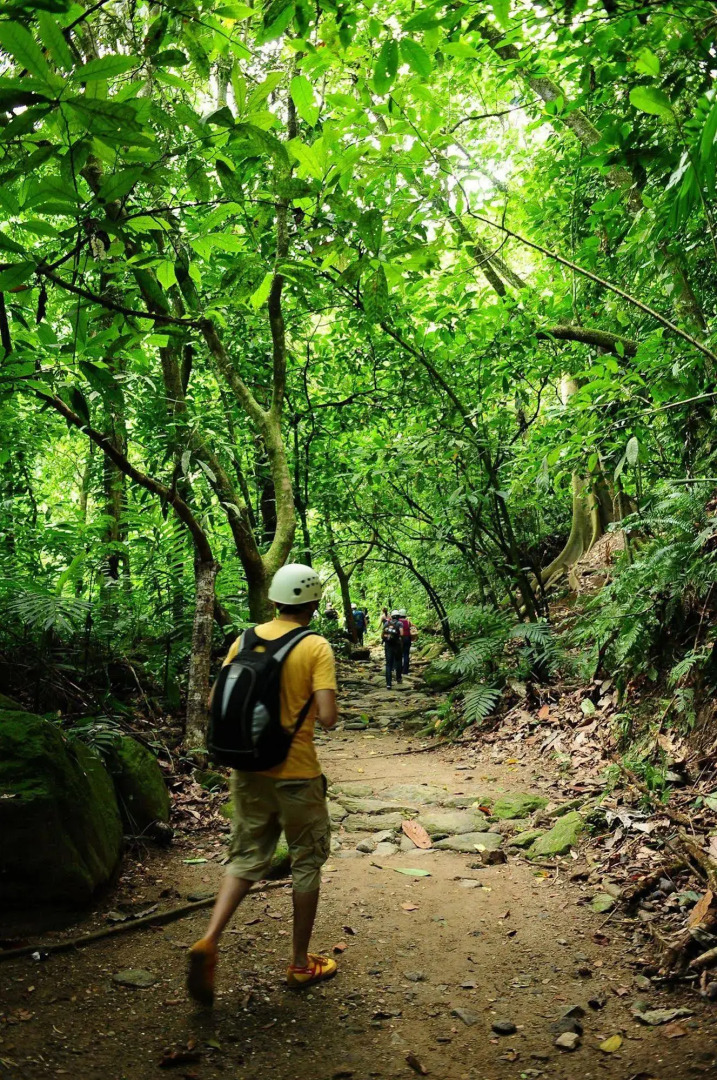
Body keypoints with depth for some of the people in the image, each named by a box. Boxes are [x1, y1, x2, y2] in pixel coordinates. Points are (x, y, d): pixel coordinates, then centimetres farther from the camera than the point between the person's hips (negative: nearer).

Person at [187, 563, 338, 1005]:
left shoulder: (245, 639, 0)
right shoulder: (316, 647, -14)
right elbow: (327, 717, -21)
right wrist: (307, 708, 0)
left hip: (248, 770, 4)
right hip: (296, 774, -4)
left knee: (247, 858, 17)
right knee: (307, 864, 14)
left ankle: (209, 942, 0)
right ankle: (302, 962, 25)